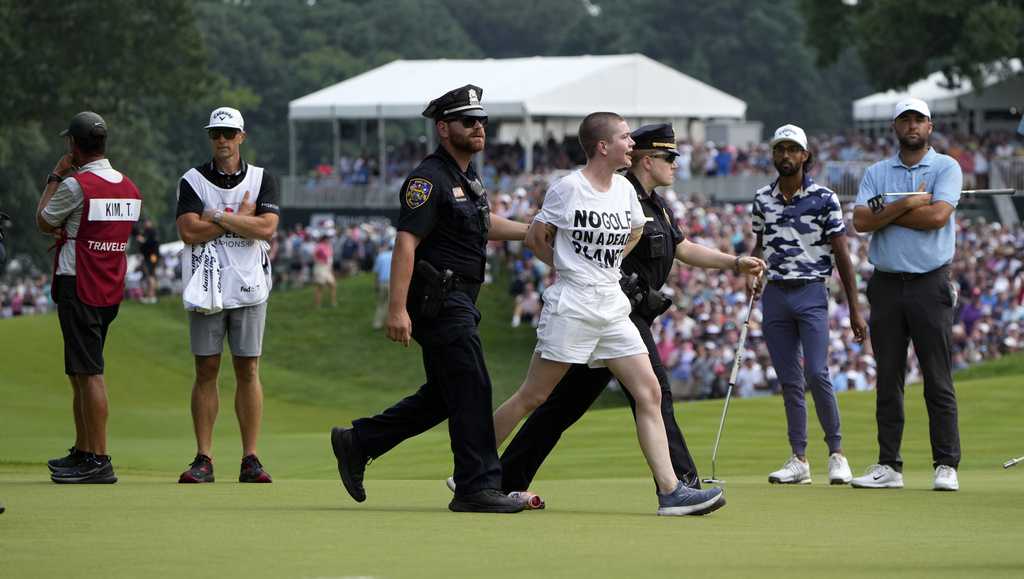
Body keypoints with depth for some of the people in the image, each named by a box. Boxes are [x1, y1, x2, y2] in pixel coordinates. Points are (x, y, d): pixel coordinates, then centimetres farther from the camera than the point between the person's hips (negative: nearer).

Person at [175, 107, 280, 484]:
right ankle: (203, 459, 2)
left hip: (249, 289, 1)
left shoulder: (262, 180, 7)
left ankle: (250, 459, 3)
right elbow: (189, 232, -10)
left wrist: (218, 216, -10)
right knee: (206, 371, 0)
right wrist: (240, 216, -7)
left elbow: (265, 228, -9)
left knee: (248, 371, 1)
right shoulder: (193, 181, 5)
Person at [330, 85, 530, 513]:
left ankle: (357, 443, 22)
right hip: (440, 303, -10)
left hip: (459, 304, 10)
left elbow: (484, 224, 35)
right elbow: (406, 242, -21)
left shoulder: (467, 178, 17)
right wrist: (397, 308, -27)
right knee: (471, 391, -9)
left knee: (442, 396, 14)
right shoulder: (430, 179, -14)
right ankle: (477, 487, -5)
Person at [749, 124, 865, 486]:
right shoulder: (763, 199, 9)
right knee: (789, 381, 5)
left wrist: (854, 311, -6)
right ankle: (799, 460, 8)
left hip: (810, 293, -4)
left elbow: (842, 255, -3)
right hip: (775, 294, 4)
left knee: (816, 374, -16)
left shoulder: (824, 198, -3)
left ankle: (836, 452, -3)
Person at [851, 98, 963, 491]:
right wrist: (908, 204, -12)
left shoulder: (946, 168, 3)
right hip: (886, 283, 3)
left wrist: (886, 211, -6)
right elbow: (861, 221, -3)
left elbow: (937, 215, -14)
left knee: (938, 381, -4)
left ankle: (946, 466, -3)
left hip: (930, 284, -3)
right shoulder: (877, 174, 12)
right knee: (888, 380, 5)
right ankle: (888, 466, 8)